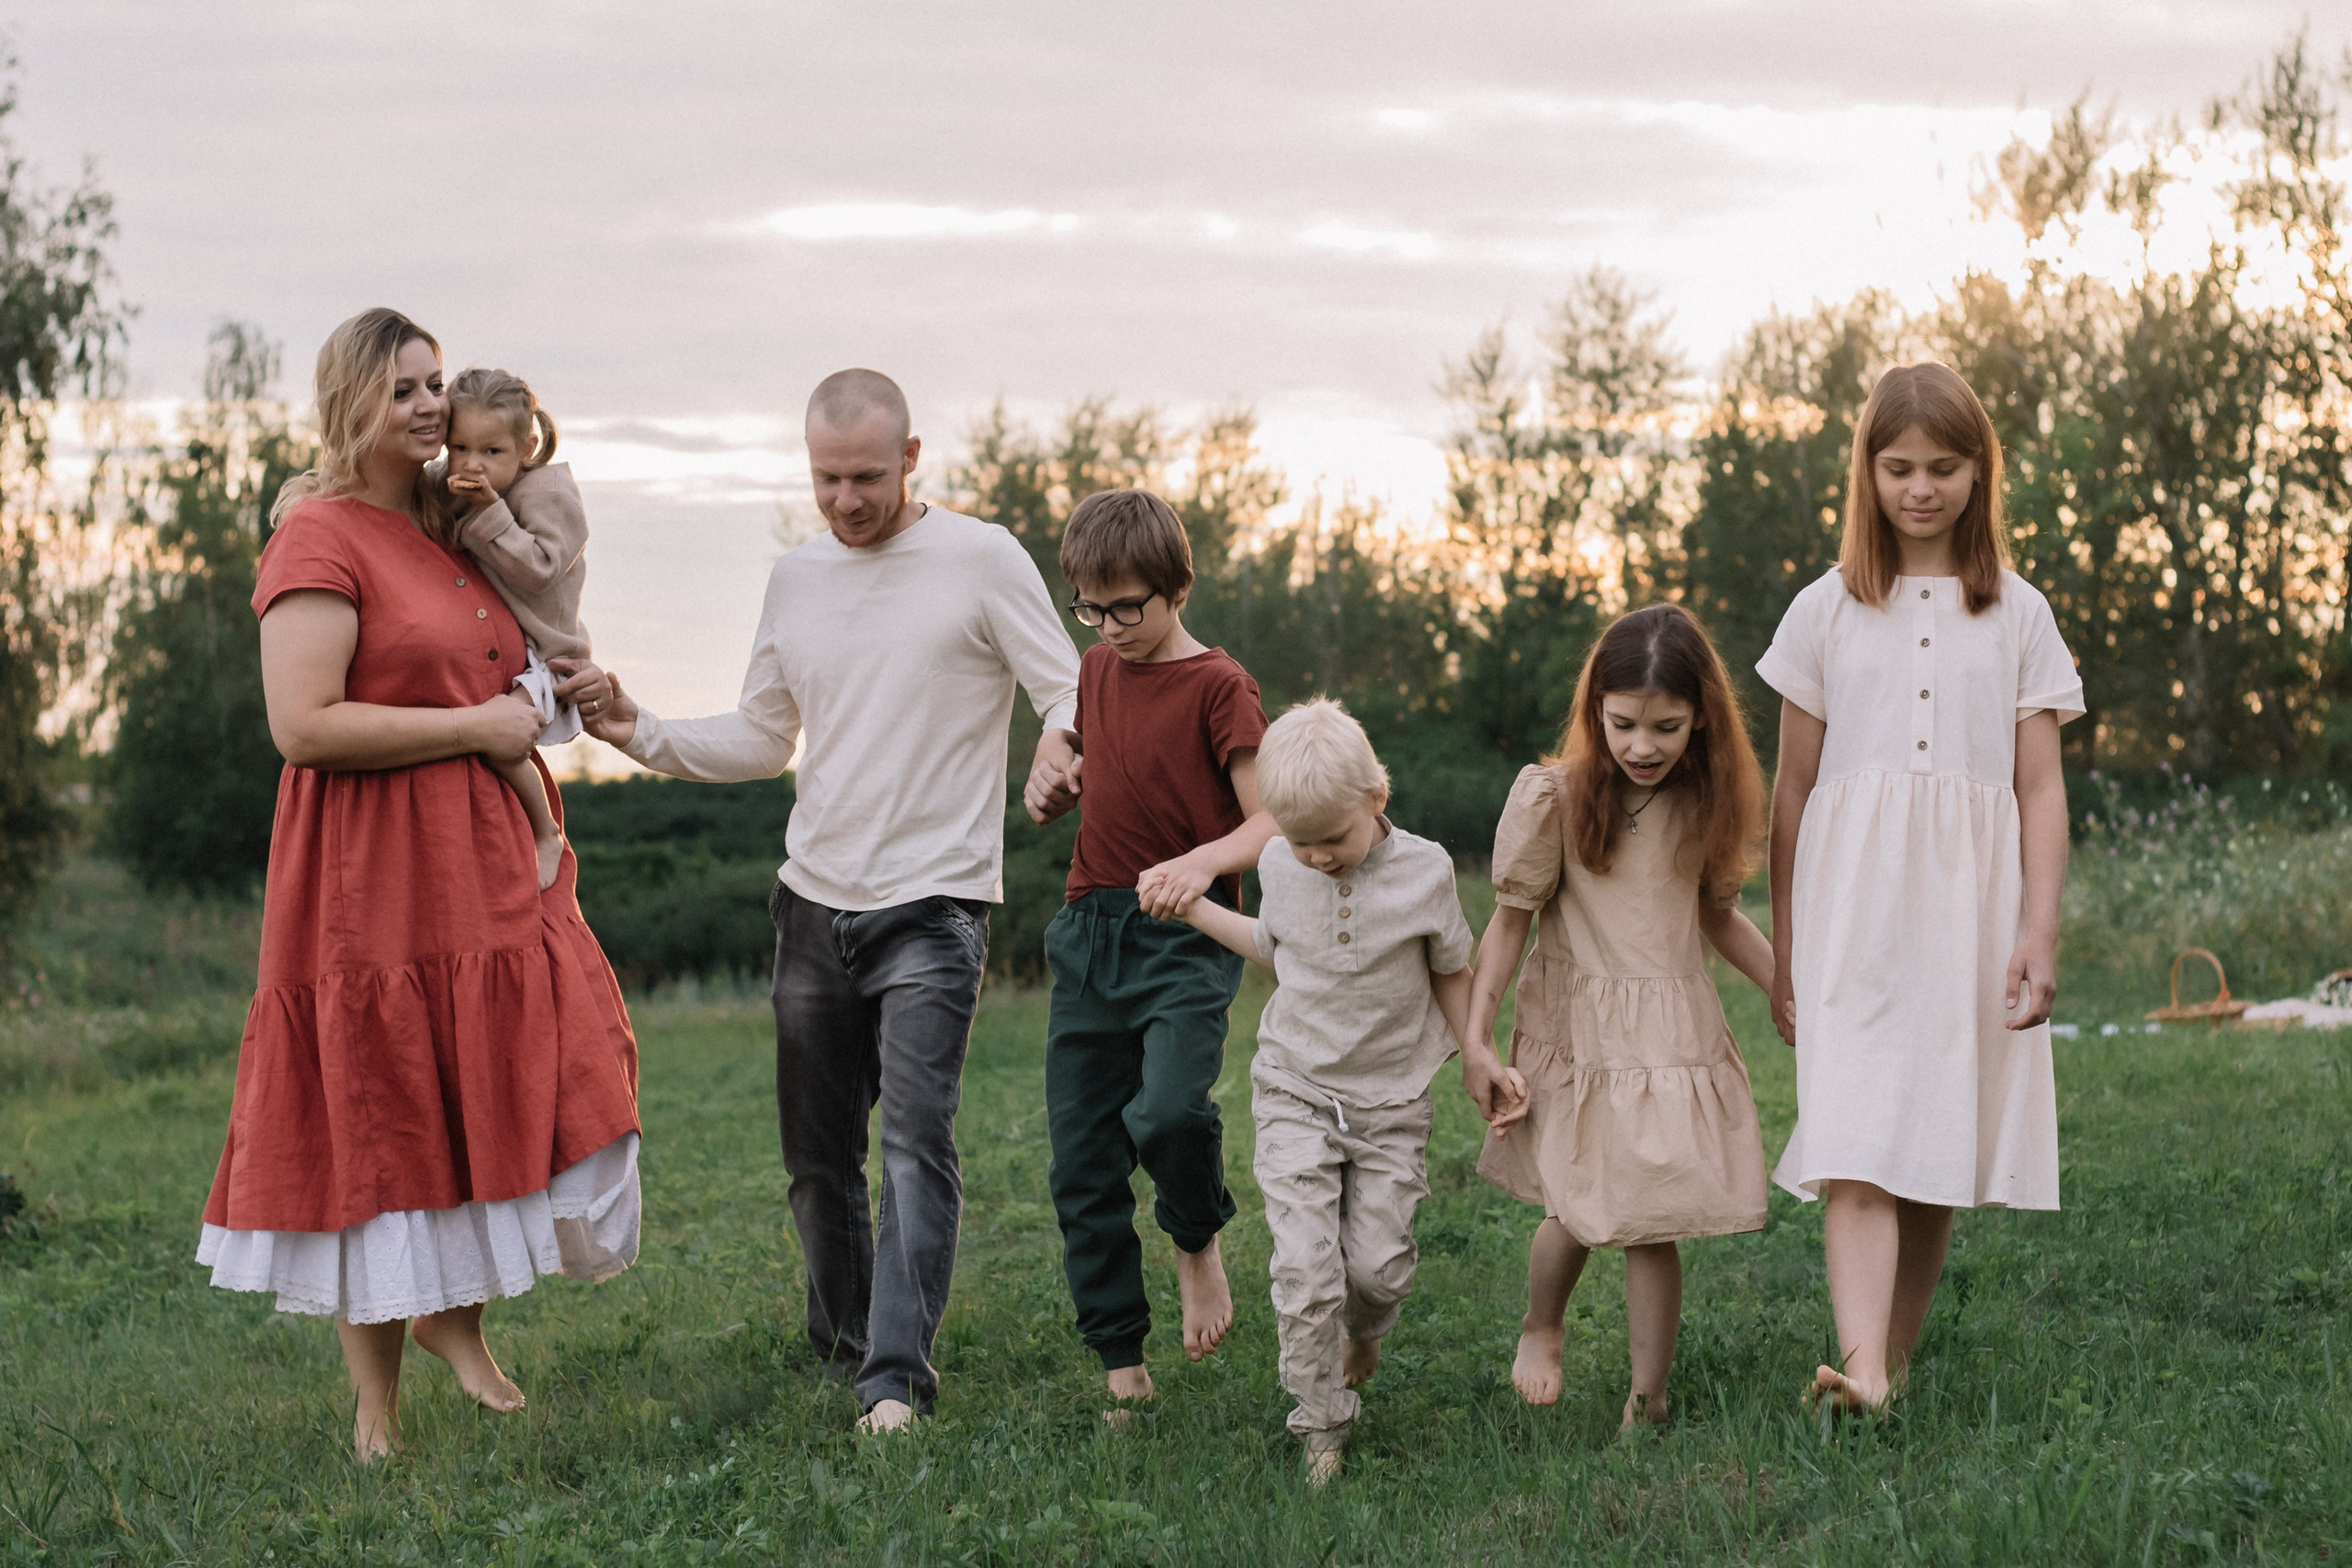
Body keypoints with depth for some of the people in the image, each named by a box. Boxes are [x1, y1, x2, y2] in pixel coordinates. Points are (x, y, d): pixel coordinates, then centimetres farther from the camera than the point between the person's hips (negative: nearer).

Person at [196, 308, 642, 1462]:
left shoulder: (449, 531, 16)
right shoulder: (318, 538, -10)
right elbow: (302, 724, -20)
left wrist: (557, 694, 12)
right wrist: (476, 727, -16)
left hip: (487, 866, 8)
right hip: (373, 882, -8)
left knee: (549, 1091, 1)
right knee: (378, 1139, 0)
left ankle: (454, 1313, 21)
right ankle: (377, 1409, 12)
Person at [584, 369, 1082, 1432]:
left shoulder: (982, 561, -4)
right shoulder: (796, 580, 12)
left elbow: (1072, 695, -6)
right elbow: (763, 741, 18)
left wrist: (1062, 741, -29)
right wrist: (644, 734, 3)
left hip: (932, 905, -5)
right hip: (814, 903, 6)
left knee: (915, 1139, -17)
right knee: (817, 1155, 10)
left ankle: (897, 1381, -18)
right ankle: (841, 1351, 27)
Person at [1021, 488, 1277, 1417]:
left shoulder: (1216, 686, -6)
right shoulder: (1096, 670, 13)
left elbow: (1272, 824, -11)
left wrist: (1204, 862, -30)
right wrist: (1049, 792, 5)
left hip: (1185, 934, -6)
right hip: (1090, 932, 6)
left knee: (1168, 1111, -28)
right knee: (1082, 1163, 2)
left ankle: (1197, 1242, 5)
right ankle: (1122, 1368, 12)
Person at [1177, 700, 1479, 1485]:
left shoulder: (1424, 871, -11)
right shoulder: (1280, 866, -4)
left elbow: (1451, 971, 4)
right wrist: (1196, 909, 15)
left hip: (1391, 1103, -1)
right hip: (1296, 1095, 1)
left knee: (1380, 1263, -2)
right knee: (1305, 1268, -10)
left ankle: (1364, 1330, 35)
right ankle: (1321, 1432, 1)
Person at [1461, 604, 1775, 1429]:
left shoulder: (1706, 803, 4)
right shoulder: (1554, 796, -9)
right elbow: (1509, 921, -6)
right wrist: (1475, 1042, -10)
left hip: (1678, 1032, 3)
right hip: (1579, 1032, -3)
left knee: (1653, 1220, -1)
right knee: (1581, 1210, -1)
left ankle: (1647, 1403, 11)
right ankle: (1540, 1326, 33)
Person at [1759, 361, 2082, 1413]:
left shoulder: (2016, 616, 8)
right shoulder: (1828, 611, 7)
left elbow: (2040, 788, 5)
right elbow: (1793, 788, 10)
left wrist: (2040, 930, -6)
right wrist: (1783, 946, 9)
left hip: (1970, 906, 1)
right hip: (1855, 908, -1)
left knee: (1939, 1150, 3)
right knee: (1857, 1143, -15)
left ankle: (1895, 1363, 14)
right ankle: (1860, 1366, -29)